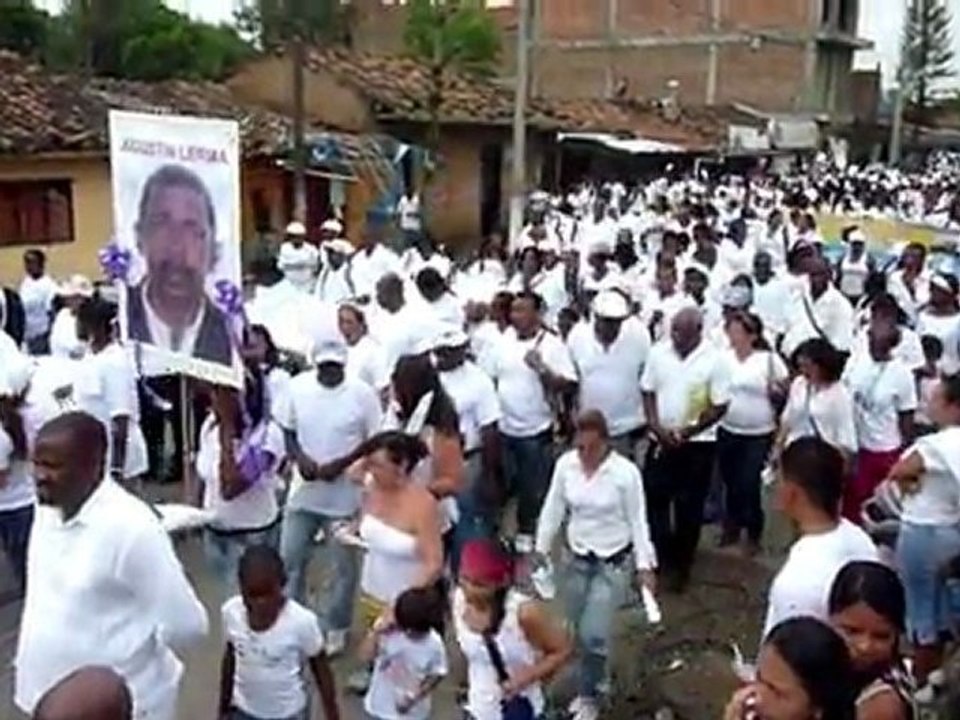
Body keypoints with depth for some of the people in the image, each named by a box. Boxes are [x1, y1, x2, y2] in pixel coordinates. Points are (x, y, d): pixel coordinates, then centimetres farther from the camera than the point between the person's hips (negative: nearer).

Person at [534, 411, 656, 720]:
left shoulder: (626, 471, -19)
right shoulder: (565, 464, -9)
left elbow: (638, 521, -10)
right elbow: (553, 509, 2)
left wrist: (644, 565, -10)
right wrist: (541, 550, 5)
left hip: (614, 563, -4)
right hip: (577, 560, 4)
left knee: (594, 634, -7)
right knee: (579, 631, 13)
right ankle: (593, 683, 37)